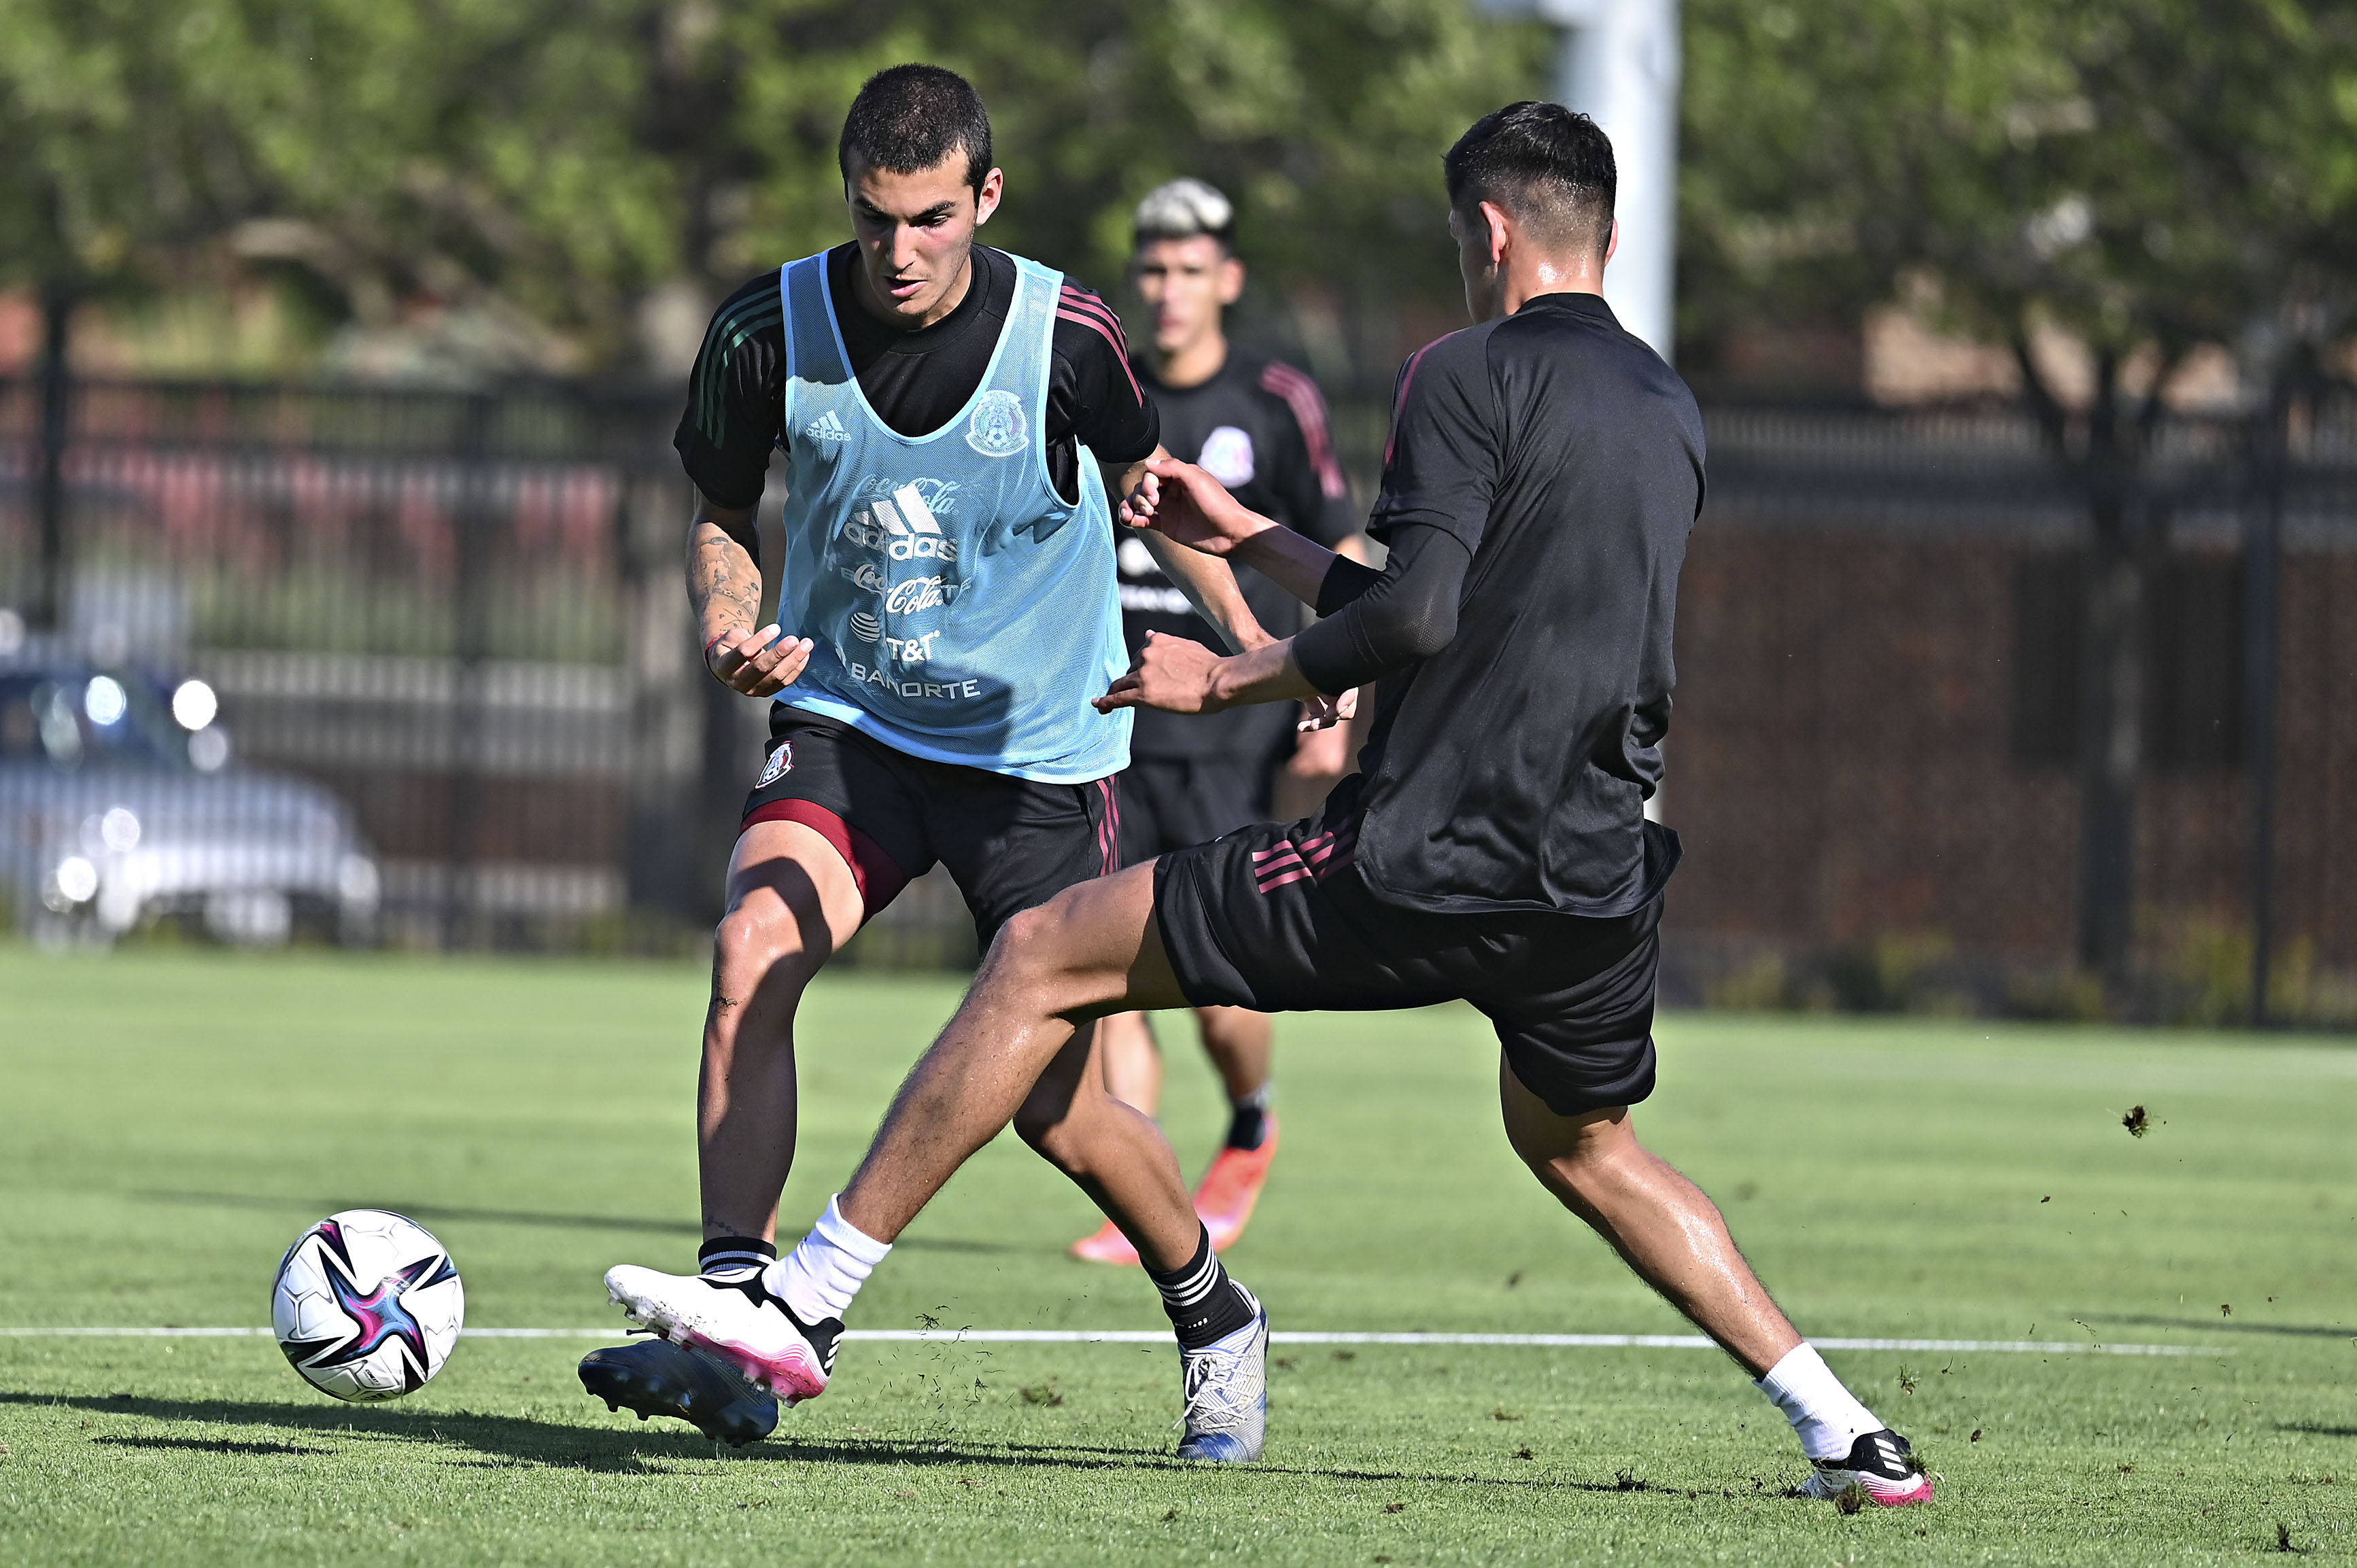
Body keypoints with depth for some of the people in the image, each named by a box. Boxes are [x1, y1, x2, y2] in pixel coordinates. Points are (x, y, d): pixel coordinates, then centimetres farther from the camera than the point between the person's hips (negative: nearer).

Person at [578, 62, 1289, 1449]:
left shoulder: (1066, 335, -14)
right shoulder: (770, 332, -10)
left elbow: (1150, 479, 6)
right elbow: (725, 517, 5)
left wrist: (1252, 641, -3)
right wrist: (731, 631, -16)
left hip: (1043, 751, -2)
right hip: (847, 730, 2)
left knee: (1056, 1112, -4)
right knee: (753, 955, -27)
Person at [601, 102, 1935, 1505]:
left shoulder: (1472, 374, -5)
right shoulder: (1672, 415, 18)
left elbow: (1416, 613, -18)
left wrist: (1231, 683, -3)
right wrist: (1248, 541, 33)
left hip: (1431, 862, -7)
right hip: (1602, 888, 7)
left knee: (1042, 959, 2)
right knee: (1582, 1149, 33)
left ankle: (804, 1301, -1)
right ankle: (1847, 1435, 23)